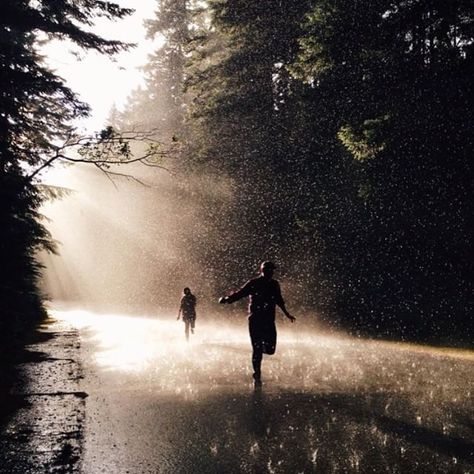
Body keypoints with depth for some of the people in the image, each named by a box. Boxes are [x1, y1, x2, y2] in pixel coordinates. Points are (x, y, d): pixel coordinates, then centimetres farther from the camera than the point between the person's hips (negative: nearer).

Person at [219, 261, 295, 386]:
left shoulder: (274, 284, 8)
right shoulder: (253, 284, -5)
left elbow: (279, 301, 22)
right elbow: (239, 294, -6)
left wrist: (287, 314, 31)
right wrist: (227, 299, -21)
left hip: (269, 321, 4)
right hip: (255, 320, -4)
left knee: (270, 349, -3)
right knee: (257, 349, -6)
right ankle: (257, 375, 6)